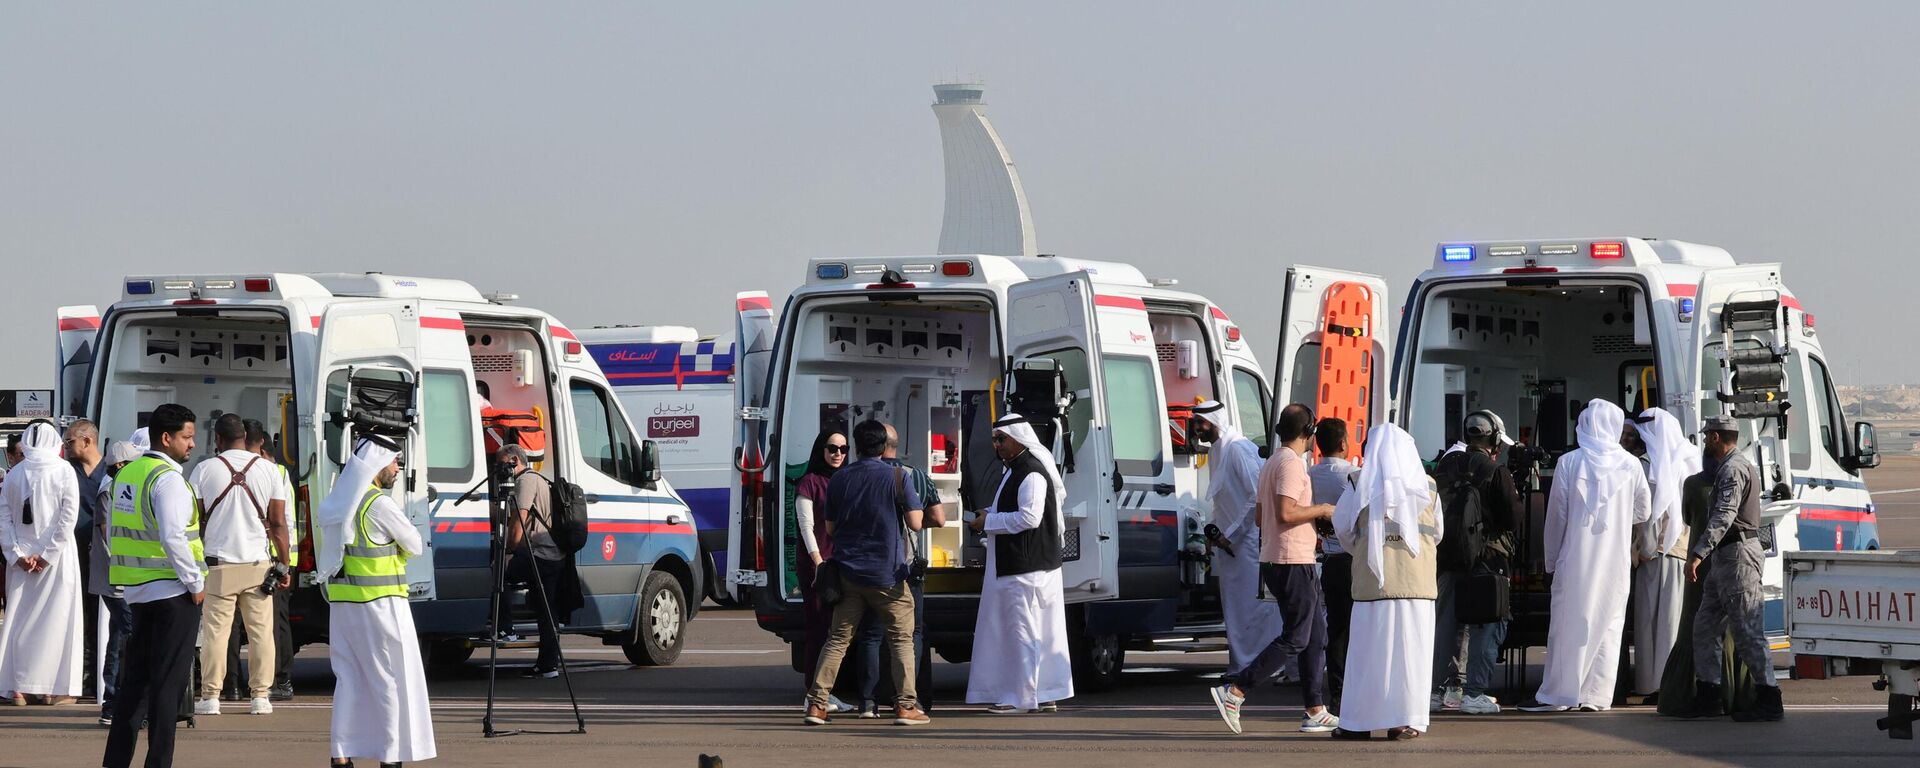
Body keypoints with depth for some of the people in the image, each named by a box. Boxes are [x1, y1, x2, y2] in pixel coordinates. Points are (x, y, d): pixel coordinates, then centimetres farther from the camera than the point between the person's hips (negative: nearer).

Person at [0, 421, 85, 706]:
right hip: (58, 557, -2)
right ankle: (53, 689, 1)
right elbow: (68, 516, -11)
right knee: (54, 619, 3)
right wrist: (48, 555, -9)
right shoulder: (63, 471, -5)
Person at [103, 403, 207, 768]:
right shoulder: (168, 478, -15)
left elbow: (114, 533, 17)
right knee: (168, 681, -3)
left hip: (138, 590, 8)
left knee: (135, 676, 14)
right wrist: (195, 582, -15)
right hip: (173, 592, -8)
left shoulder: (127, 474, 11)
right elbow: (173, 537, -25)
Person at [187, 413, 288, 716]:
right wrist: (284, 564, 9)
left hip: (218, 564, -1)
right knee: (261, 631, 6)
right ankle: (260, 696, 6)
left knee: (215, 631, 1)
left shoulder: (205, 469, -1)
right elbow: (278, 523, 2)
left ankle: (210, 697, 1)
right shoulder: (267, 469, 2)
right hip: (258, 562, 1)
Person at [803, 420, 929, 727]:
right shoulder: (896, 478, -8)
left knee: (838, 639, 8)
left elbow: (829, 528, 10)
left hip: (847, 572, 3)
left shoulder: (839, 479, 4)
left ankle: (816, 704, 1)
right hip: (886, 574, -3)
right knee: (901, 637, 6)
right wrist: (913, 503, 11)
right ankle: (905, 705, 0)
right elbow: (915, 523, -8)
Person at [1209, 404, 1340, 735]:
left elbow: (1261, 517, 22)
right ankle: (1233, 691, -15)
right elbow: (1285, 512, -25)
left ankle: (1316, 712, 12)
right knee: (1295, 639, -9)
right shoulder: (1291, 464, -14)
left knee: (1316, 636, 13)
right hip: (1294, 562, -11)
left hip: (1274, 561, 11)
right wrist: (1320, 510, -10)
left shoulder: (1271, 464, 17)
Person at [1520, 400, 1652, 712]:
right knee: (1608, 623, 6)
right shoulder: (1630, 465, -2)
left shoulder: (1569, 463, -6)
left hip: (1576, 558, -1)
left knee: (1567, 624, 4)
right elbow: (1644, 512, 10)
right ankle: (1597, 695, 4)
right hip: (1616, 559, 1)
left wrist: (1551, 558, 9)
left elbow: (1556, 515, -1)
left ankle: (1556, 694, 5)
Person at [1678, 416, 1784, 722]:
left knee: (1747, 630, -10)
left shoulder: (1733, 469, -14)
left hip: (1738, 556, -11)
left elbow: (1724, 516, -26)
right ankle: (1708, 697, 12)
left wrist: (1699, 554, -32)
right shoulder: (1732, 466, 20)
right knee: (1704, 627, 10)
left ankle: (1769, 700, -9)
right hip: (1724, 558, 11)